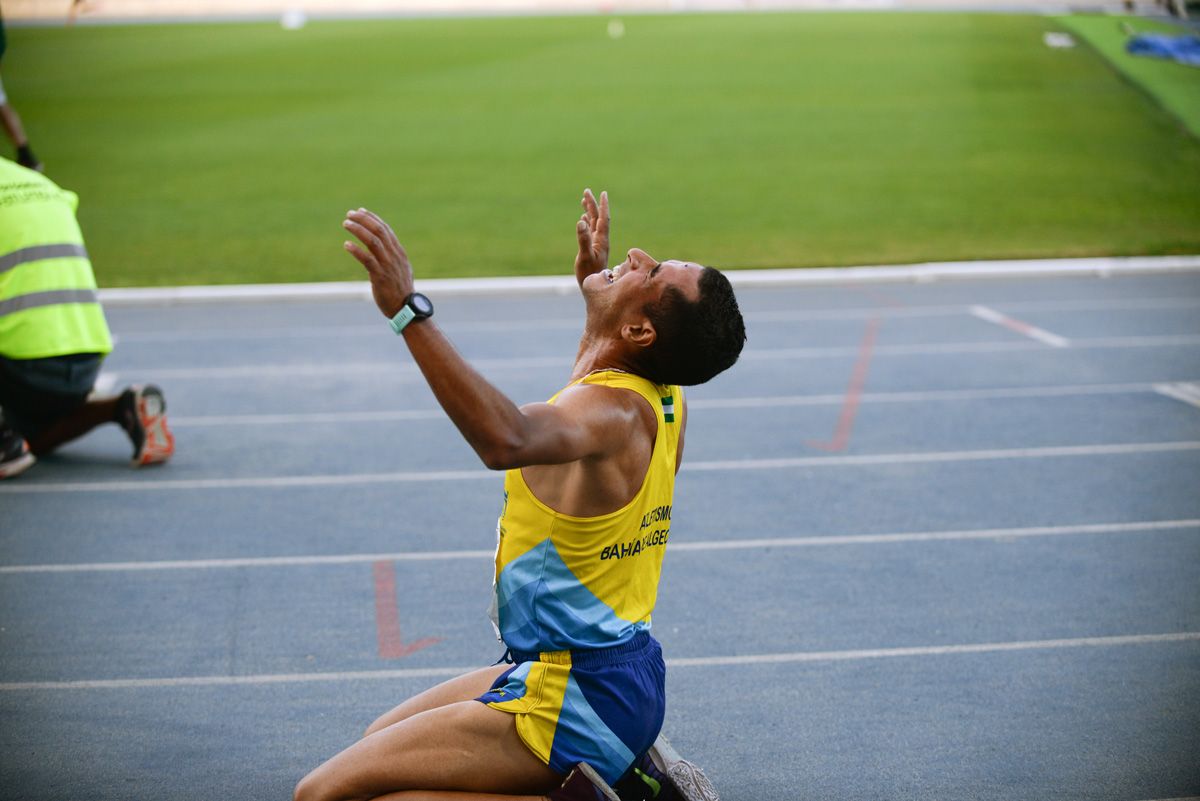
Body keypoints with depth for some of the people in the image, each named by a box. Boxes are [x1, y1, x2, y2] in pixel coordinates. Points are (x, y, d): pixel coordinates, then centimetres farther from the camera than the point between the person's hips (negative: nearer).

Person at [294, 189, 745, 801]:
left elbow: (508, 439, -50)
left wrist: (409, 311, -49)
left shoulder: (612, 411, -25)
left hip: (579, 698, -9)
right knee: (379, 742, 27)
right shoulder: (664, 402, 2)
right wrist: (593, 281, 33)